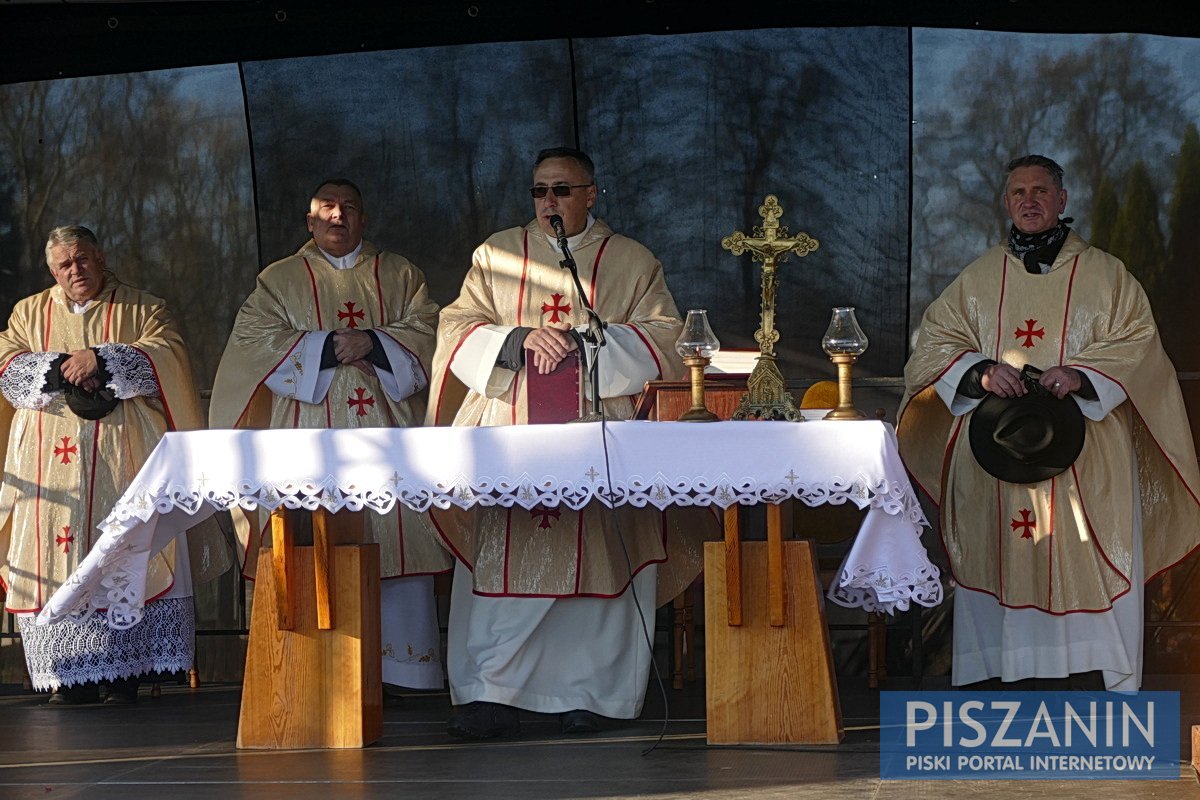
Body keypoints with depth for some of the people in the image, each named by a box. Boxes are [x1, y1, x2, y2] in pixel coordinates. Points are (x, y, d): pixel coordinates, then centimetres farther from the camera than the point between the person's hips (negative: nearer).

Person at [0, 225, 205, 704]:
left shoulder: (141, 309, 11)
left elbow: (167, 354, -6)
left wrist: (100, 359, -15)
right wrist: (61, 369, -10)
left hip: (121, 459, -2)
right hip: (50, 461, 2)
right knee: (57, 554, -6)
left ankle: (124, 673, -9)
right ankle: (71, 676, -5)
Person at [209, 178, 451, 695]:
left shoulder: (399, 275, 17)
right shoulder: (280, 280, 14)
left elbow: (425, 332, 5)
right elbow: (256, 338, -1)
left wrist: (373, 343, -11)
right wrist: (328, 347, -10)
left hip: (386, 433, 1)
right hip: (311, 435, -1)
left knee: (393, 544, -6)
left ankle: (392, 669, -4)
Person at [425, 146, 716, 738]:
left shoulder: (632, 262, 13)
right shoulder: (497, 254, 17)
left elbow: (664, 335, 1)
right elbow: (457, 327, 9)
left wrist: (583, 342, -11)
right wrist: (519, 340, -10)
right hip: (508, 428, 1)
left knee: (591, 555, -6)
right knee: (502, 557, -9)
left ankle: (583, 692, -1)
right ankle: (490, 694, -12)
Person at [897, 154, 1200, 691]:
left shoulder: (1105, 276, 9)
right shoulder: (978, 280, 15)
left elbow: (1137, 346, 0)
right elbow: (933, 345, 9)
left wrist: (1080, 375, -17)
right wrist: (980, 371, -11)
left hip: (1083, 464, -2)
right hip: (996, 460, 2)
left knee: (1080, 572, -9)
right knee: (1003, 570, -4)